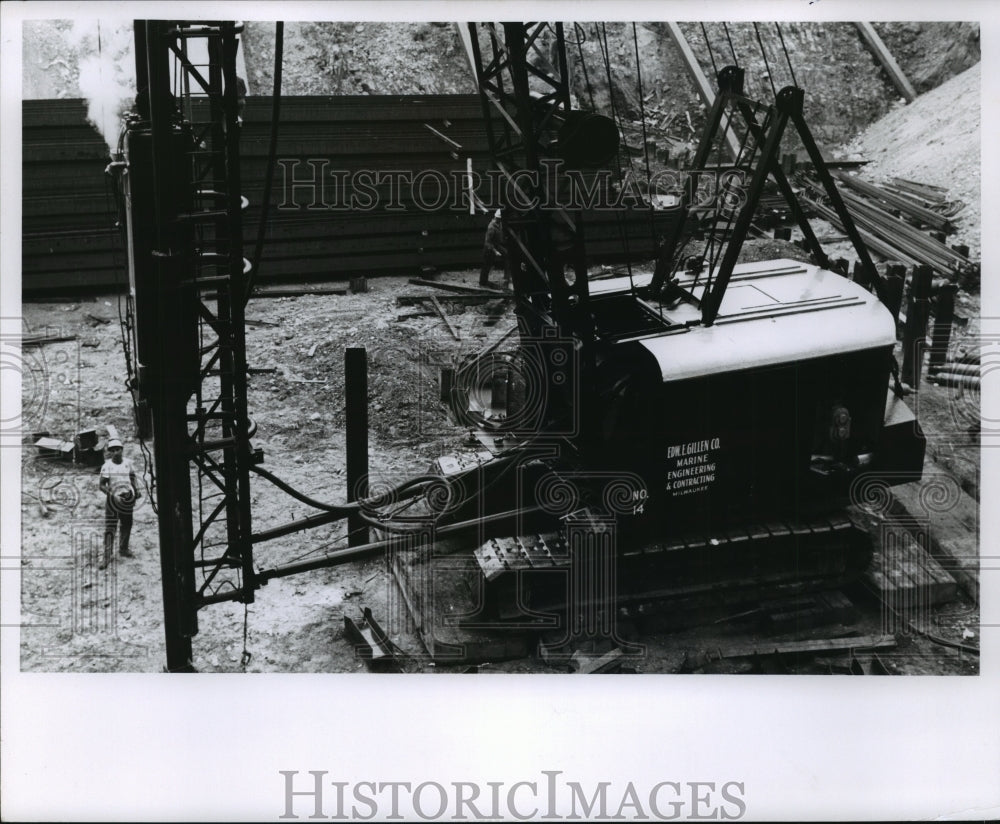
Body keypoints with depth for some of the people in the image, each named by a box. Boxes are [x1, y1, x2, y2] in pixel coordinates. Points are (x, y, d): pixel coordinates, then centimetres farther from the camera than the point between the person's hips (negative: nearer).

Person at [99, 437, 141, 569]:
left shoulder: (128, 463, 1)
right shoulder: (107, 466, -11)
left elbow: (132, 478, 13)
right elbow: (102, 485, -11)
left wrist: (137, 490, -4)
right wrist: (113, 495, -23)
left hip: (128, 498, 4)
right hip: (113, 498, -4)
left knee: (126, 525, 16)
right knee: (110, 528, -8)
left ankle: (123, 550, 35)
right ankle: (107, 556, -6)